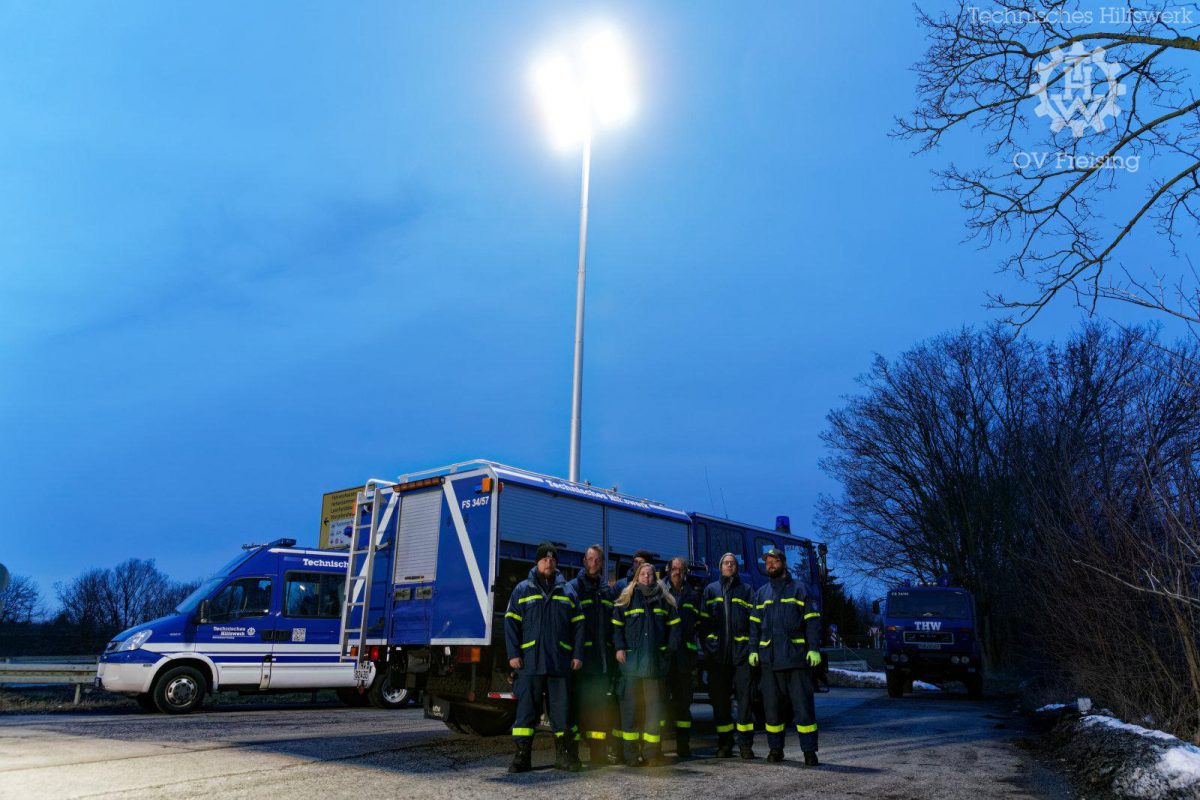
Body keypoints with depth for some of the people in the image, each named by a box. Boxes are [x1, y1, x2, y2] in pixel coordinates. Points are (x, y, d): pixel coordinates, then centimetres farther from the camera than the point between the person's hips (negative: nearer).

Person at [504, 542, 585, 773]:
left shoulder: (567, 592, 14)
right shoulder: (522, 589, 8)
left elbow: (578, 626, 12)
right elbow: (511, 623, 3)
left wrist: (578, 654, 3)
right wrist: (513, 654, -6)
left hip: (560, 662, 2)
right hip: (530, 661, -2)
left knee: (562, 708, 6)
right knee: (527, 707, -2)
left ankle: (564, 754, 17)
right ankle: (522, 756, 4)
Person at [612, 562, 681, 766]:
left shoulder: (664, 599, 11)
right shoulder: (627, 599, 6)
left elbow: (674, 625, 15)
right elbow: (616, 624, 5)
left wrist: (671, 648, 5)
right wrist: (619, 647, -6)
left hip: (655, 662, 2)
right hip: (631, 660, -1)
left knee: (654, 705, 3)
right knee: (630, 705, -1)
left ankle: (652, 752, 11)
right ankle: (631, 752, 5)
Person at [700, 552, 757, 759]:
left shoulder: (746, 590, 11)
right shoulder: (710, 590, 13)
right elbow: (703, 621, 8)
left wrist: (752, 647, -7)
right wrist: (708, 646, -2)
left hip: (742, 653, -1)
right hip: (718, 654, 1)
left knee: (745, 697, -2)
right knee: (720, 699, 5)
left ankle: (745, 744, 5)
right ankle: (724, 744, 14)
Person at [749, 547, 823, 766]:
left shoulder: (799, 588, 4)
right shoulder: (761, 593, 15)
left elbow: (812, 620, -1)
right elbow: (754, 624, 16)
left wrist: (814, 648, -10)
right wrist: (753, 650, 6)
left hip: (796, 656, -3)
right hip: (769, 657, 4)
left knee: (803, 703, -3)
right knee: (771, 704, 7)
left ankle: (809, 751, 3)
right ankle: (775, 748, 17)